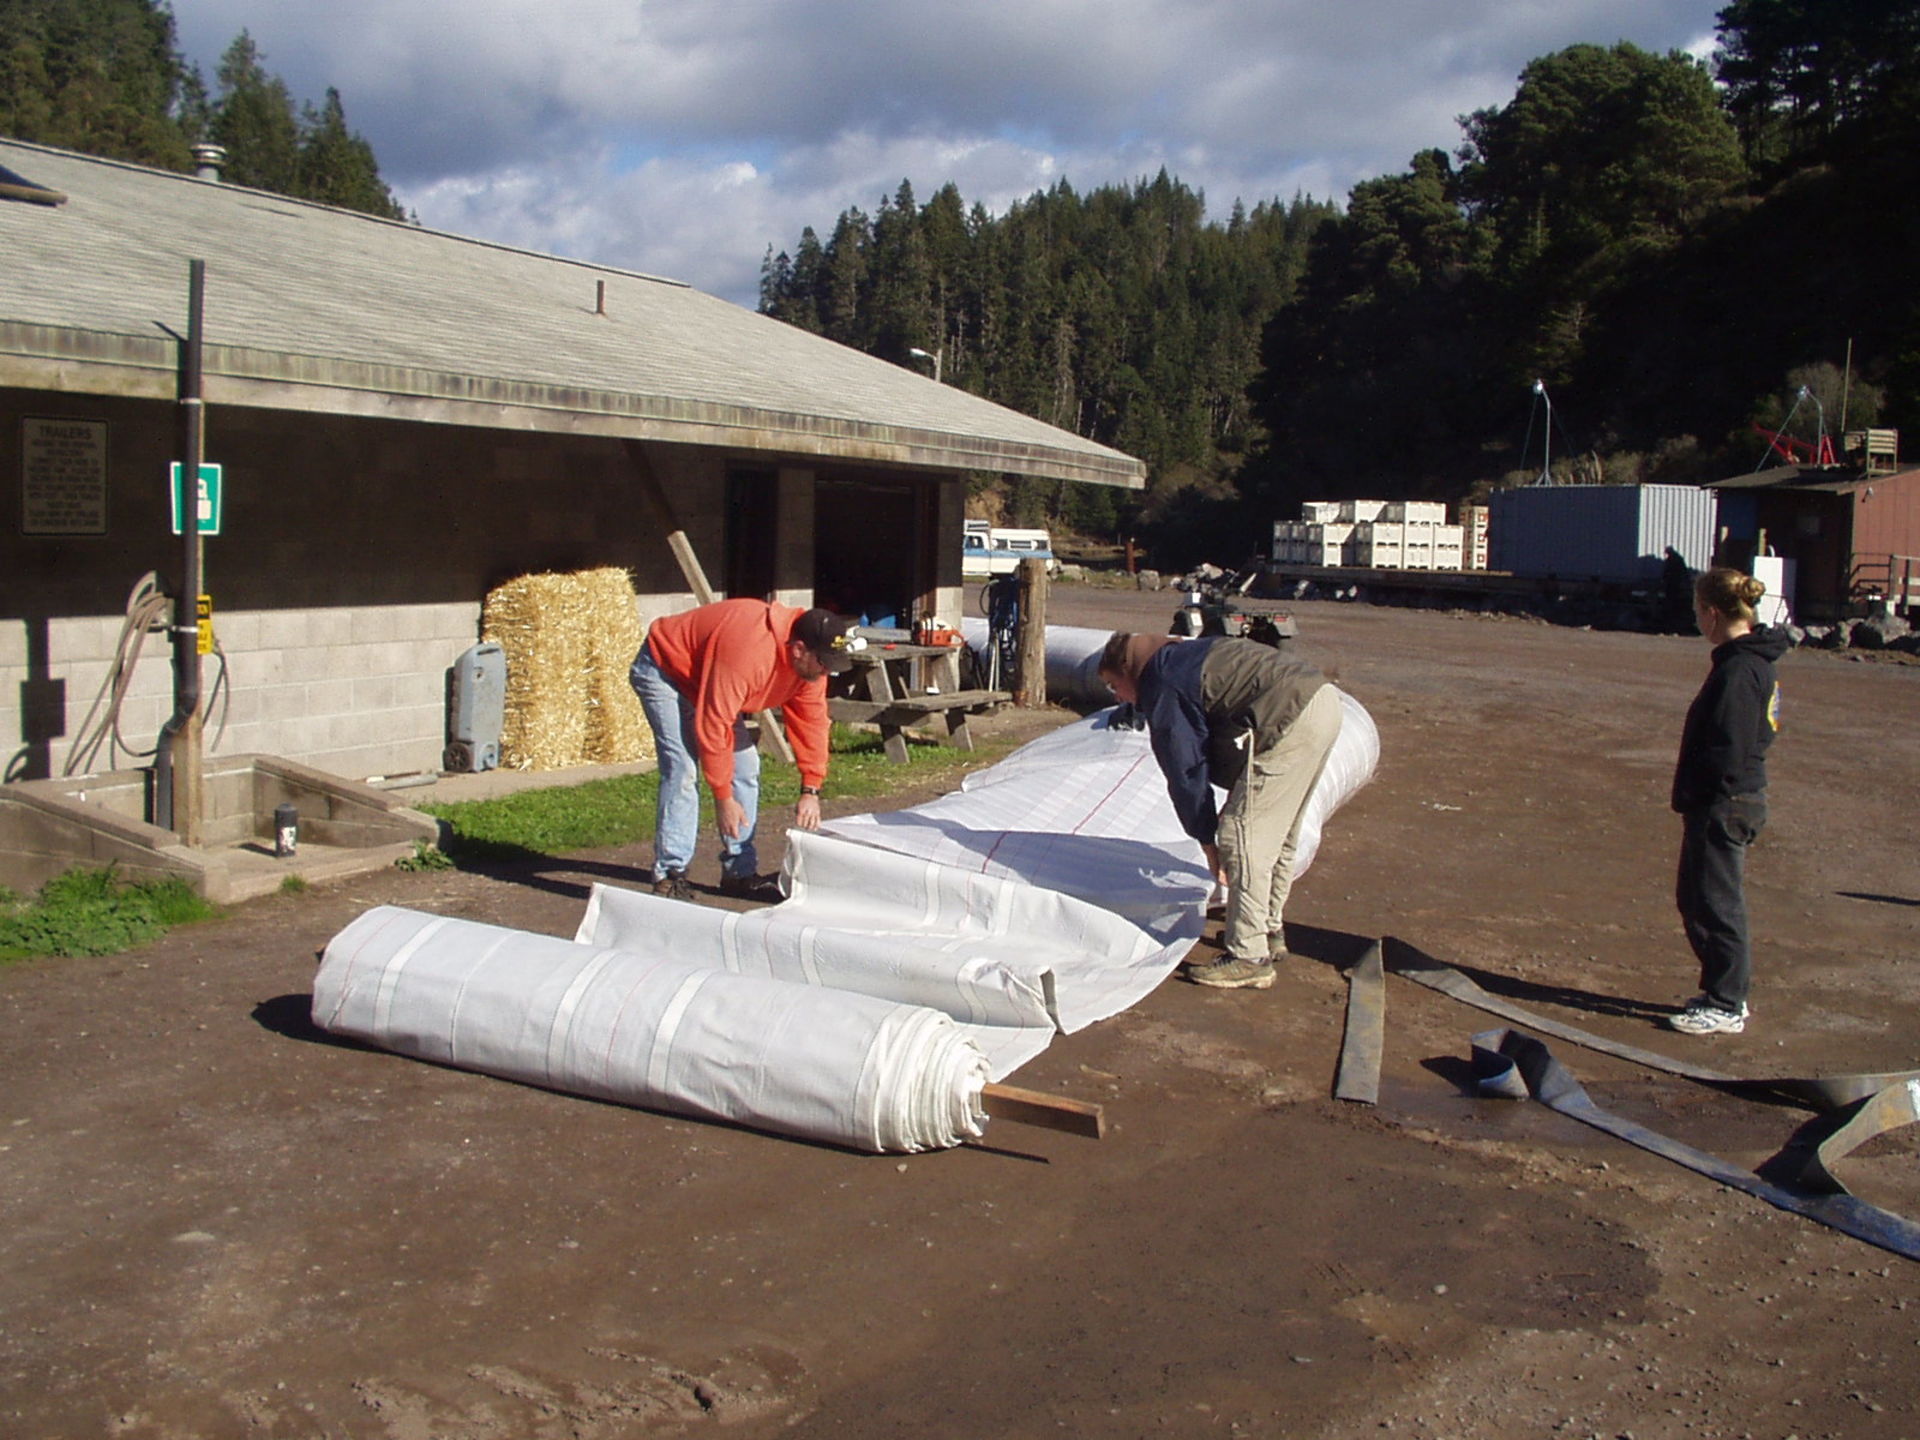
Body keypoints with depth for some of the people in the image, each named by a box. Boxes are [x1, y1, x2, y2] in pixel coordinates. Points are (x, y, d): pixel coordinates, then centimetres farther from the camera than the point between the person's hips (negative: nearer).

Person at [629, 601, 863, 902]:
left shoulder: (811, 661, -15)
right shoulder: (747, 653, -41)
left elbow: (811, 720, -8)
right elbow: (713, 727, -36)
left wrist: (811, 790, -14)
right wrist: (723, 798, -28)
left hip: (705, 681, 9)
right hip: (663, 671, -8)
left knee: (745, 767, 3)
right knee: (682, 770, -21)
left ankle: (741, 872, 10)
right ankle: (669, 876, -15)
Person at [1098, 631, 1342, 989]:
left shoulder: (1161, 688, -3)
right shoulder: (1184, 656, 25)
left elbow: (1186, 771, 0)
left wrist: (1207, 842, 7)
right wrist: (1237, 797, 25)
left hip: (1290, 721, -10)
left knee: (1244, 839, -5)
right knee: (1278, 835, 22)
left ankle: (1249, 957, -2)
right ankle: (1270, 931, 34)